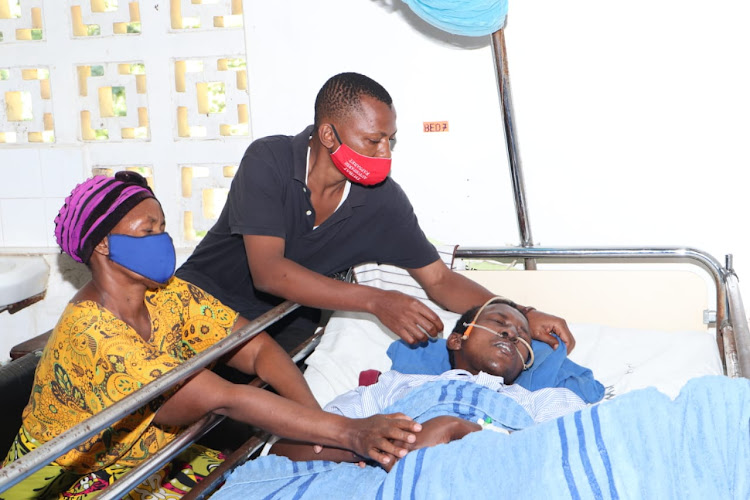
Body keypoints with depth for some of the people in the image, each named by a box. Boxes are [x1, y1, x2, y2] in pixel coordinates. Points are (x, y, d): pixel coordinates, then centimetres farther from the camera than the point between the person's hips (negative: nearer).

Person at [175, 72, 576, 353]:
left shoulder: (382, 199, -10)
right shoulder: (269, 161, -21)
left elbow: (438, 278, -3)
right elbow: (268, 271, -30)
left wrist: (521, 316, -16)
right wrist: (376, 301, -37)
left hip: (284, 330, 3)